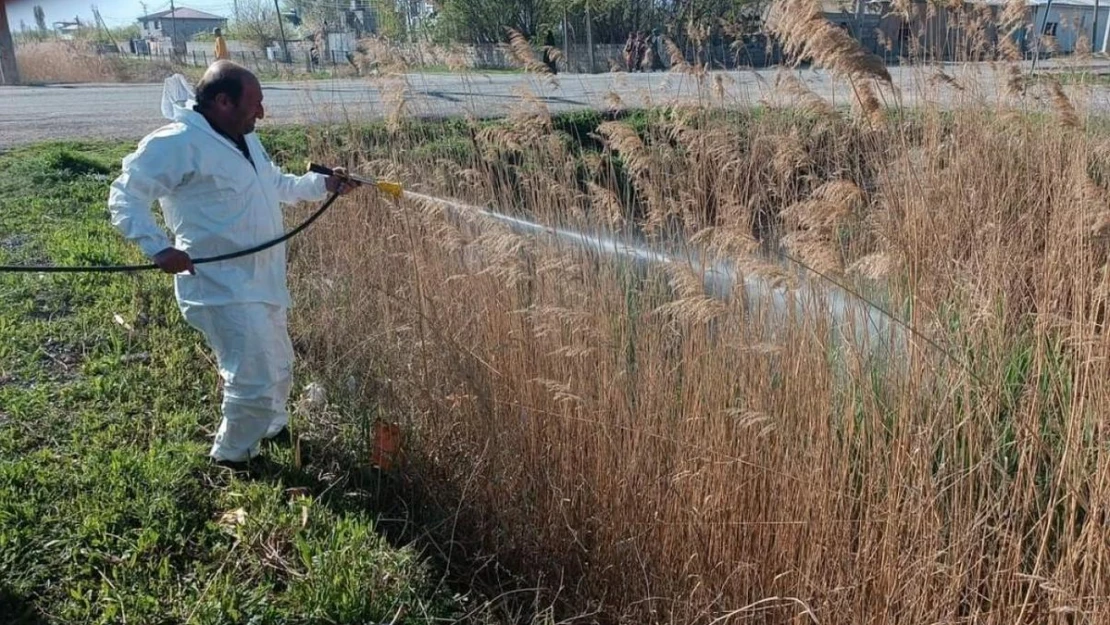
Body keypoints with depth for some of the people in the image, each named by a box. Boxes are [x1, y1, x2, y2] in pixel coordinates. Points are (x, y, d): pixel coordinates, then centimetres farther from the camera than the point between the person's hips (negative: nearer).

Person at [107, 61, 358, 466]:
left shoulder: (245, 140, 12)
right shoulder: (176, 144, -17)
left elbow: (277, 185, 26)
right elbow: (124, 197, -18)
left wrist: (323, 184, 12)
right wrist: (158, 248, -31)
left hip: (262, 281, 10)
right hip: (223, 288, -9)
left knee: (279, 368, 23)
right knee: (255, 381, -9)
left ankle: (272, 428, 48)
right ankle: (231, 454, 16)